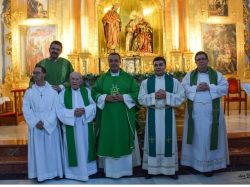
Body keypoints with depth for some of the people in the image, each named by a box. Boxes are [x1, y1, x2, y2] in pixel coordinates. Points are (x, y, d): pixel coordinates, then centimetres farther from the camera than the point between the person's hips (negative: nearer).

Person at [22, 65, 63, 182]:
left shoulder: (52, 90, -3)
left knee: (52, 149, 7)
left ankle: (55, 171, 20)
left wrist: (45, 123, -14)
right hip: (35, 126, 1)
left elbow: (56, 109, -6)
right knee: (38, 149, 5)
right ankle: (40, 173, 17)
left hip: (51, 125, -1)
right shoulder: (29, 91, 2)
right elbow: (26, 109, -2)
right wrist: (36, 122, -12)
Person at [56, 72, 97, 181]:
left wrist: (84, 110, -18)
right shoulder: (63, 93, 1)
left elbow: (94, 105, 0)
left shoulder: (87, 91, 6)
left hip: (85, 126, 2)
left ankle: (87, 169, 25)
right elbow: (60, 110, -7)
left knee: (85, 147, 11)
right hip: (71, 126, -2)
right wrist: (73, 112, -20)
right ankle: (73, 171, 16)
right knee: (73, 148, 3)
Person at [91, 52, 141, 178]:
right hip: (107, 117, 1)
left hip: (124, 117, 0)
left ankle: (125, 168, 20)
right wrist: (105, 97, -13)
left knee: (124, 141, 6)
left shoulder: (128, 77, 5)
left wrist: (123, 97, -14)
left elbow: (137, 93, -1)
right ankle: (110, 169, 16)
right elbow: (94, 93, 4)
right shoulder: (102, 78, 9)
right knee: (108, 142, 4)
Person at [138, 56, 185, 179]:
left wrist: (167, 95, -16)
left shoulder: (174, 81, 3)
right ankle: (152, 169, 16)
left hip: (168, 115, 0)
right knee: (153, 141, 5)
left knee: (168, 140, 5)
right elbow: (141, 99, -1)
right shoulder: (146, 82, 4)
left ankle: (170, 169, 17)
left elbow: (181, 97, -2)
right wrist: (154, 96, -16)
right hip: (152, 115, 0)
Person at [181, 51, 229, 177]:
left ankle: (210, 164, 14)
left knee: (210, 136, 4)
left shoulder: (217, 75, 6)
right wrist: (196, 88, -16)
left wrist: (209, 87, -15)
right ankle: (195, 162, 15)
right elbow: (183, 88, -3)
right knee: (197, 136, 6)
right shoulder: (189, 75, 8)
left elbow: (224, 88, -3)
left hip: (211, 112, 0)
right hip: (195, 112, 0)